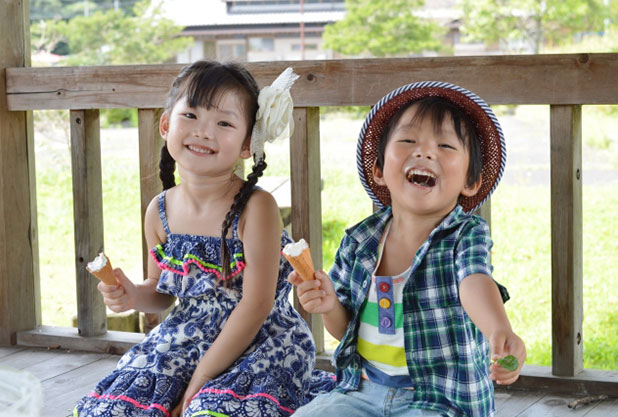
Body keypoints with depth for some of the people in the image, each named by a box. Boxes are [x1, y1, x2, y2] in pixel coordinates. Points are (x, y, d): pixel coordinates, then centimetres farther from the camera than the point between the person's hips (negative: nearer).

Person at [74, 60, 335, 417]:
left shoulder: (256, 208, -17)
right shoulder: (160, 212, 0)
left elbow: (256, 306, -19)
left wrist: (198, 384, -18)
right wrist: (135, 297, -11)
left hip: (259, 344, -5)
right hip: (186, 340, 6)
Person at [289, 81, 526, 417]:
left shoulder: (466, 235, -8)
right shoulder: (359, 241, 2)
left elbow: (475, 283, -32)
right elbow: (346, 329, 12)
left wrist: (500, 331, -54)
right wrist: (330, 305, -12)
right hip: (364, 389, 4)